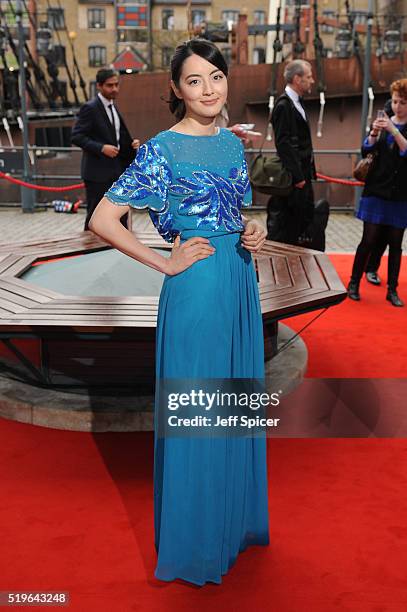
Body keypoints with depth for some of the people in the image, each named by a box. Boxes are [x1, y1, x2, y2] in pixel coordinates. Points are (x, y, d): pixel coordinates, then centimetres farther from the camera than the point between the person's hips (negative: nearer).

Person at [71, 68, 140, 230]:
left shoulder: (113, 107, 14)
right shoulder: (90, 108, -11)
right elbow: (76, 136, -15)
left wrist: (131, 144, 5)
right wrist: (101, 148, -24)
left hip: (116, 171, 8)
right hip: (97, 173, -8)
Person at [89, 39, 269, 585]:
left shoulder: (232, 142, 10)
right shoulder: (163, 149, -12)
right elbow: (102, 220, -15)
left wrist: (252, 231, 0)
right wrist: (166, 264, -13)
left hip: (241, 282, 7)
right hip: (197, 289, -7)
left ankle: (236, 517, 39)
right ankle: (196, 541, 27)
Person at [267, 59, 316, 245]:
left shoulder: (296, 103, 16)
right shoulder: (283, 105, -14)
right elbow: (283, 144, -20)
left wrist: (307, 173, 17)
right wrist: (297, 176, -20)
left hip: (302, 175, 10)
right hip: (291, 179, -10)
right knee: (282, 224, -2)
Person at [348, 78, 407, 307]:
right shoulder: (383, 123, 5)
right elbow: (366, 151, -5)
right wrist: (374, 133, -23)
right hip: (376, 191, 0)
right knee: (369, 240, -1)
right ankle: (354, 283, 11)